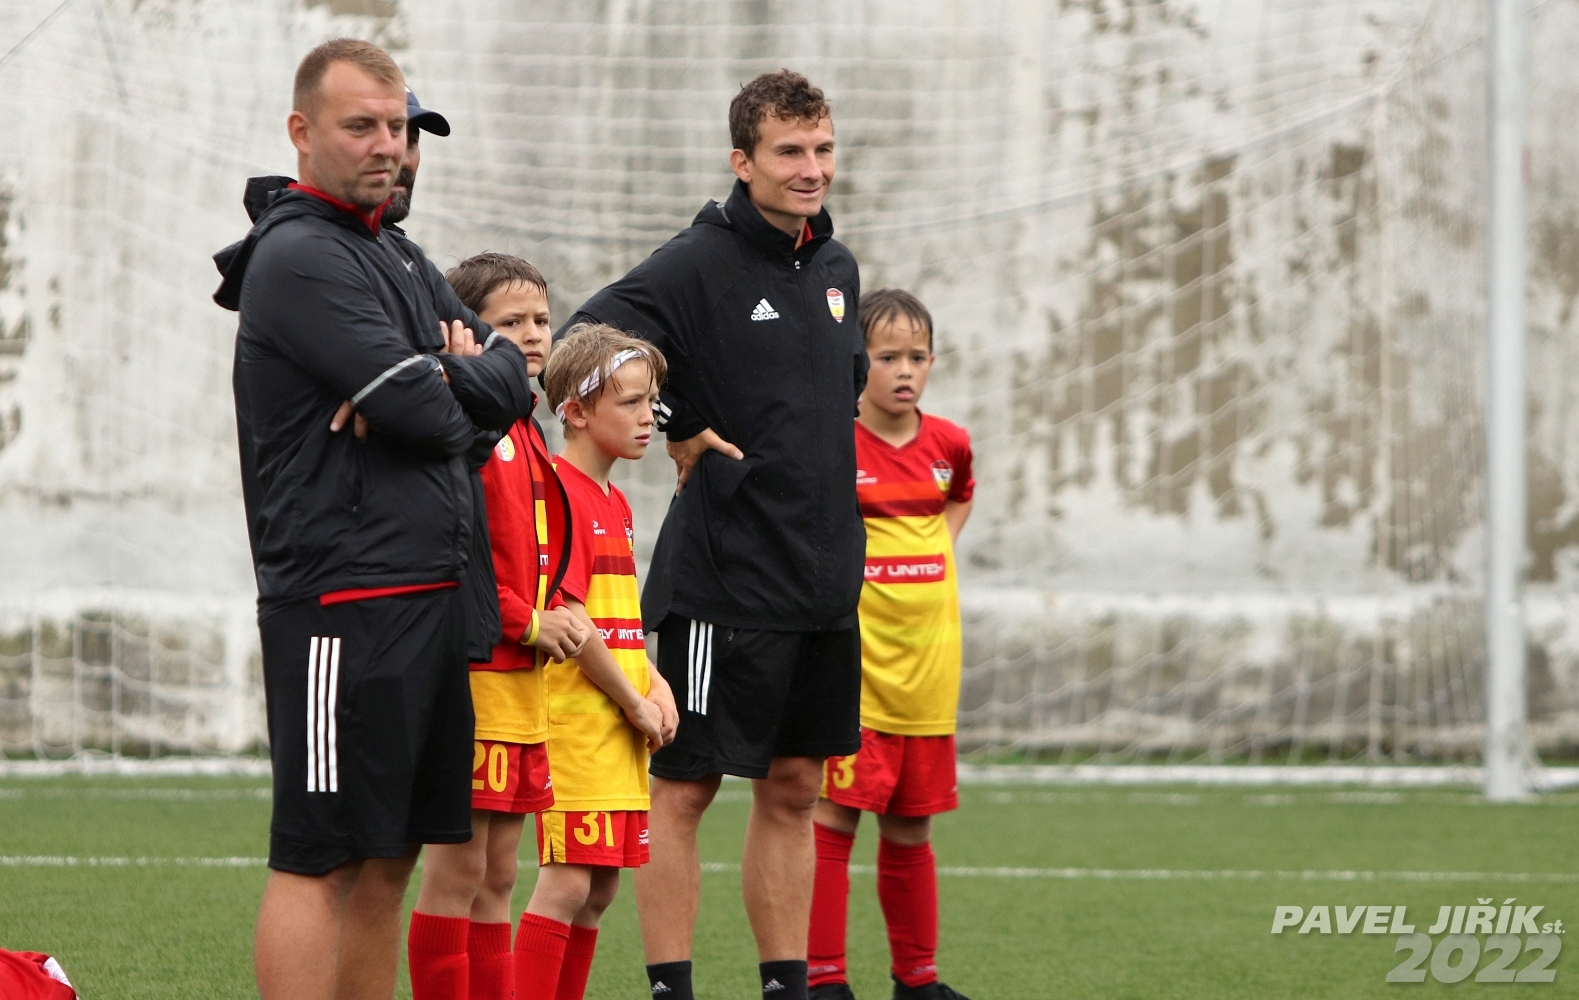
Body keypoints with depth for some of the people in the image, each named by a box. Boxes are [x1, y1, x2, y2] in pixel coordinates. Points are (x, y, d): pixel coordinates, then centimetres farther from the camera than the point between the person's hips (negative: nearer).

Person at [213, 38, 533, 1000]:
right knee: (322, 859, -8)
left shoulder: (392, 258, 19)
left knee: (388, 858, 10)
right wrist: (454, 389, 5)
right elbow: (420, 411, -18)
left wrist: (451, 375, -6)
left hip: (428, 594, 9)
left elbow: (513, 382, 15)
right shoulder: (301, 257, -11)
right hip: (344, 603, -9)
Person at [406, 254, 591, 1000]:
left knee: (498, 875, 11)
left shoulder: (524, 434, 16)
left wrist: (559, 616, 5)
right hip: (473, 675, -9)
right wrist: (528, 623, -15)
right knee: (458, 868, -7)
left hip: (522, 681, 9)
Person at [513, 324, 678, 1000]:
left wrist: (655, 685, 5)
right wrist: (635, 704, -11)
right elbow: (566, 619, -18)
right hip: (575, 717, -9)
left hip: (620, 725, 9)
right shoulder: (559, 495, -13)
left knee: (600, 886, 10)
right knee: (568, 881, -12)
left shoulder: (614, 503, 17)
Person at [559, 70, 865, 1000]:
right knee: (685, 787, -1)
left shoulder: (838, 268, 11)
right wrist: (682, 434, -15)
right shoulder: (699, 263, -12)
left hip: (825, 579, 7)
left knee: (794, 787, 11)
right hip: (724, 576, -7)